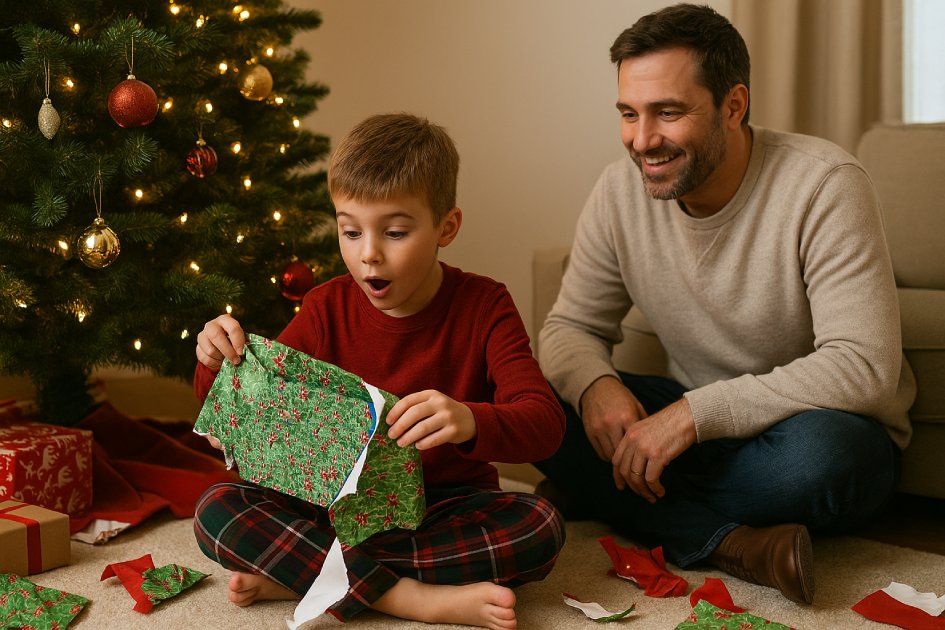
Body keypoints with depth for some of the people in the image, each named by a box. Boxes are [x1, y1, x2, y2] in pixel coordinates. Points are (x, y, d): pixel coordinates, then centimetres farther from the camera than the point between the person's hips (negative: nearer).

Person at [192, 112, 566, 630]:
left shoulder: (483, 306, -9)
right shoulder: (327, 309, -2)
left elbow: (545, 423, -21)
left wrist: (471, 422, -43)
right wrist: (218, 365, -22)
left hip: (449, 505, -1)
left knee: (541, 527, -32)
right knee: (216, 511, -22)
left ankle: (297, 572, -24)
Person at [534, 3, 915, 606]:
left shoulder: (824, 185, -21)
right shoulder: (622, 189, -6)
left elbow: (864, 366, -28)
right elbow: (570, 326, 0)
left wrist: (696, 412, -33)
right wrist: (595, 385, -25)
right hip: (695, 415, 5)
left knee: (818, 449, -39)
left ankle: (600, 497, -16)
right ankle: (731, 542, -26)